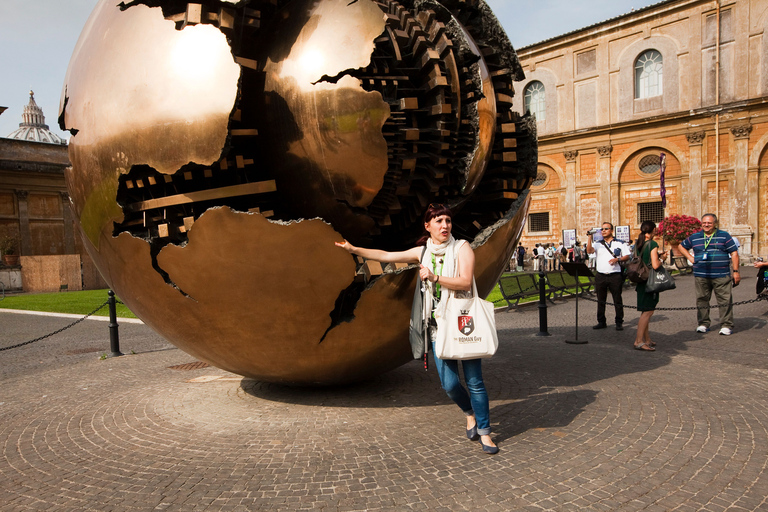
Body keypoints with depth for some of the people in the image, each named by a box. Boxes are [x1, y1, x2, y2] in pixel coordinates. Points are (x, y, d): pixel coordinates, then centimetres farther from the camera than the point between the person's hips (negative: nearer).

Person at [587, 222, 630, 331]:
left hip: (615, 276, -2)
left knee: (617, 300, 1)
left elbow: (627, 256, 6)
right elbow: (589, 251, -6)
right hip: (600, 276, 2)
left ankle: (619, 323, 9)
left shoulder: (620, 243, 8)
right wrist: (589, 238, -13)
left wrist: (617, 259, -12)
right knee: (601, 300, 6)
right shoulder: (598, 244, 12)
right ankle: (601, 322, 14)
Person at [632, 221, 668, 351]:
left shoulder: (637, 243, 9)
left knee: (646, 311, 16)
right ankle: (639, 341, -6)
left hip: (641, 280, 9)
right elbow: (655, 265, -21)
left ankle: (647, 339, 23)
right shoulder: (652, 244, -15)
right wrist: (662, 258, -3)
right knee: (648, 311, -5)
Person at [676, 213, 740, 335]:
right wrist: (690, 257, 10)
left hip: (721, 276, -2)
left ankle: (726, 325, 6)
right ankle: (703, 324, 16)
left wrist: (736, 271, -3)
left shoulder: (724, 236, 5)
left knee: (725, 301, -2)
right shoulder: (695, 237, 11)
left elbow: (734, 253, 3)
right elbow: (682, 246, 26)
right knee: (702, 300, 6)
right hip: (701, 275, 2)